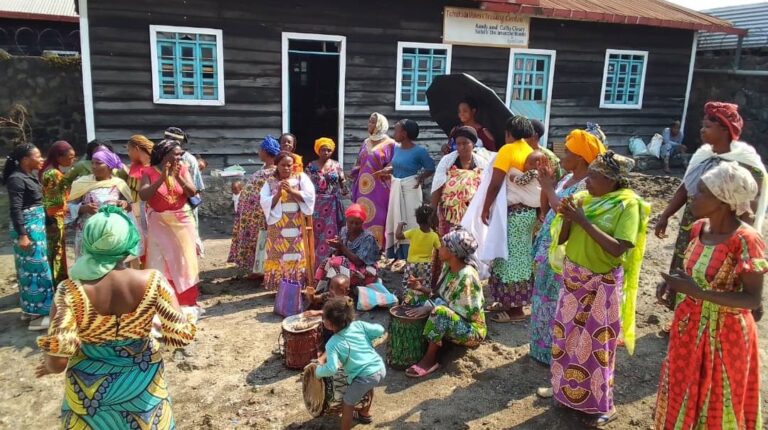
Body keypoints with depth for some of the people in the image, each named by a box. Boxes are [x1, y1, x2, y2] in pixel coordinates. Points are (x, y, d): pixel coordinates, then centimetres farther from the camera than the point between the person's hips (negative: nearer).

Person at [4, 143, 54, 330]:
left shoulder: (31, 176, 10)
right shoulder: (17, 179, -17)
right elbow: (16, 210, -21)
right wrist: (22, 235, -24)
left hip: (37, 226, 9)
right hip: (28, 228, -9)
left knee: (30, 268, 15)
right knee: (36, 268, -5)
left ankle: (29, 308, 26)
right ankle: (37, 316, 2)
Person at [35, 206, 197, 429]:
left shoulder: (71, 291, -22)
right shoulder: (152, 281, -20)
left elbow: (57, 362, -23)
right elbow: (181, 334, -18)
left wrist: (49, 365, 0)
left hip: (90, 391, 0)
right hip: (142, 383, 1)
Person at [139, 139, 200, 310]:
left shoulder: (182, 169, 1)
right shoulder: (149, 172, -5)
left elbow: (193, 192, -8)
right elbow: (143, 195, -17)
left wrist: (179, 177, -21)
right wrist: (162, 178, -23)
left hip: (182, 222, 2)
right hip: (159, 224, -2)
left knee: (183, 261, 8)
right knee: (160, 263, -1)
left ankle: (186, 302, 20)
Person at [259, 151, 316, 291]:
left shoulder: (301, 177, 5)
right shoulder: (270, 182, 6)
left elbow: (309, 197, -7)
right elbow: (265, 203, -2)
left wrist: (291, 191, -16)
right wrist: (278, 193, -15)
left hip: (296, 224, 0)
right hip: (277, 224, 1)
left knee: (296, 255, 0)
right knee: (278, 255, 0)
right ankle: (279, 286, 7)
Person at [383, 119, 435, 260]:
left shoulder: (419, 151, -14)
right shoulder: (397, 148, 5)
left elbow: (431, 168, -8)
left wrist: (421, 177, -23)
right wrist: (387, 170, 3)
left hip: (410, 190, -7)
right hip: (396, 188, 7)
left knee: (410, 223, 0)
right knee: (395, 222, 13)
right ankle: (395, 258, 26)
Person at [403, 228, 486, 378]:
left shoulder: (466, 276, -28)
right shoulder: (448, 266, -2)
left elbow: (463, 313, -26)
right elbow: (443, 295, 10)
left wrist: (430, 308, -24)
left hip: (472, 329, -9)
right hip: (454, 321, 9)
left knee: (439, 312, -35)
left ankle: (430, 359, -17)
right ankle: (434, 342, 2)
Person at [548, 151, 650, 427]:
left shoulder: (628, 205, -13)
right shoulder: (583, 198, 3)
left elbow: (618, 249, -24)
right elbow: (561, 240, 6)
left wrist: (584, 221, -23)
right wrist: (567, 218, -13)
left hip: (602, 286, -6)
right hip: (573, 278, 6)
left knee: (596, 345, 4)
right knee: (568, 338, 15)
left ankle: (601, 406, 22)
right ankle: (570, 392, 34)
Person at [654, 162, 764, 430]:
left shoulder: (745, 241, -24)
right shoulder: (699, 228, -3)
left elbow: (754, 300, -23)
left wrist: (698, 292, -30)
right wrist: (674, 283, -6)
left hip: (724, 334, -6)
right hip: (690, 326, 7)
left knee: (717, 401, 15)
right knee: (683, 393, 23)